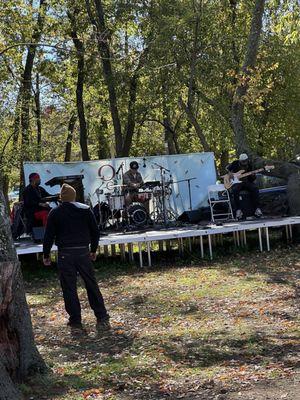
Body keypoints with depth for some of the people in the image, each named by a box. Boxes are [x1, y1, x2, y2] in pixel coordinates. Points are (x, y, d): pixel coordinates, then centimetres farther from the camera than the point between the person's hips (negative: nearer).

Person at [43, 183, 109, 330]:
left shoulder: (55, 213, -1)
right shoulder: (86, 210, 6)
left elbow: (49, 236, -1)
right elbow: (95, 231, 11)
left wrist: (46, 255, 10)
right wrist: (93, 250, 22)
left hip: (65, 254, -2)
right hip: (83, 252, 3)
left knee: (69, 288, 4)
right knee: (91, 285, 8)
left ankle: (75, 320, 7)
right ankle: (102, 317, 7)